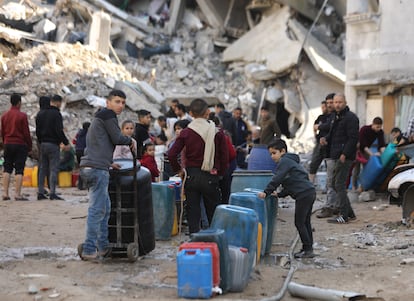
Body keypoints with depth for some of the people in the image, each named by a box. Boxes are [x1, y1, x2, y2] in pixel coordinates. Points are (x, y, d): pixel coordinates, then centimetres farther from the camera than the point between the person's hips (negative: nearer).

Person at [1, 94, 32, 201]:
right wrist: (29, 147, 0)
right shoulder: (22, 116, -9)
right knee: (19, 170, -4)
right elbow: (26, 133, -8)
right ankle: (17, 194, -7)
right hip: (20, 145, -5)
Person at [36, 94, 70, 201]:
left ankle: (40, 192, 10)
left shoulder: (41, 114, 13)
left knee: (42, 169, 10)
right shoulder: (56, 114, -11)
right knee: (54, 169, -5)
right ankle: (52, 193, -9)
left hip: (43, 144, 7)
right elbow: (59, 131, -17)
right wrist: (66, 143, -10)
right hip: (53, 144, -7)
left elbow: (37, 131, 16)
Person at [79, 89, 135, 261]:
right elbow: (117, 138, -8)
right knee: (97, 209, -9)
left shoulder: (100, 117, 26)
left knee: (105, 208, 15)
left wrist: (108, 163, 31)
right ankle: (89, 250, -8)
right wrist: (130, 141, 11)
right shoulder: (108, 115, -4)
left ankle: (103, 247, 20)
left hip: (92, 168, 10)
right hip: (97, 169, -10)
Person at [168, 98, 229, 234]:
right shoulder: (217, 132, -5)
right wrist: (220, 173, 11)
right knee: (213, 214, 12)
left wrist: (178, 170, 6)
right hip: (210, 177, 0)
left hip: (191, 176, 1)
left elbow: (171, 154, -9)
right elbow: (225, 157, -3)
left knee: (193, 212, 8)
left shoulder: (186, 132, -4)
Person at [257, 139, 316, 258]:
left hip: (303, 194, -10)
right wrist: (280, 194, 20)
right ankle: (308, 249, 21)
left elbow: (277, 179, -16)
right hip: (310, 192, 10)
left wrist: (266, 192, -16)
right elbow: (290, 183, 27)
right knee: (305, 222, 16)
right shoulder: (291, 161, 26)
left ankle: (308, 249, -1)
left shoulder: (285, 161, -5)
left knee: (299, 223, -4)